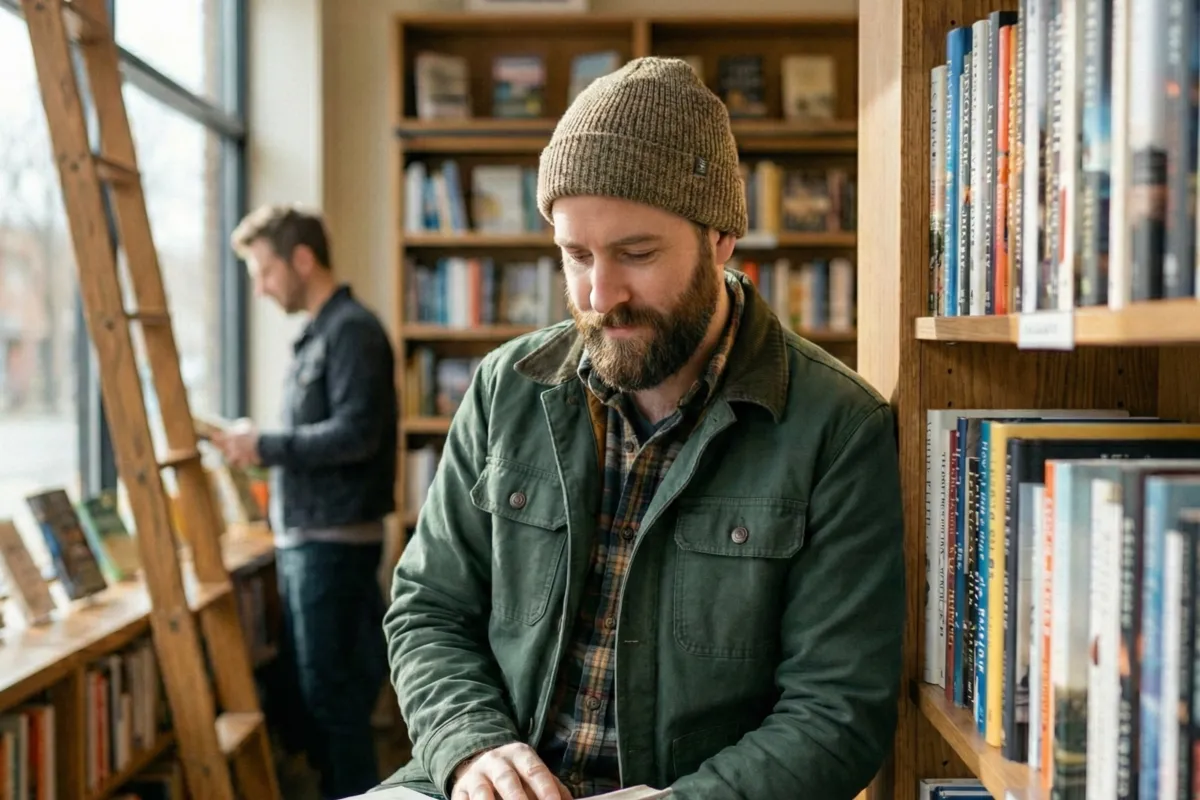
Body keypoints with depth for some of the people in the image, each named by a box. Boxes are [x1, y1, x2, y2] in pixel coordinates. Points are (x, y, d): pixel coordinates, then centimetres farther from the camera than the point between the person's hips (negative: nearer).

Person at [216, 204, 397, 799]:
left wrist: (265, 447, -16)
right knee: (308, 685, 15)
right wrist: (260, 445, 6)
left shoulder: (352, 330, -13)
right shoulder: (316, 333, 16)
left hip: (334, 539, -10)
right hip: (304, 535, 10)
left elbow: (355, 433, -22)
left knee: (331, 689, -4)